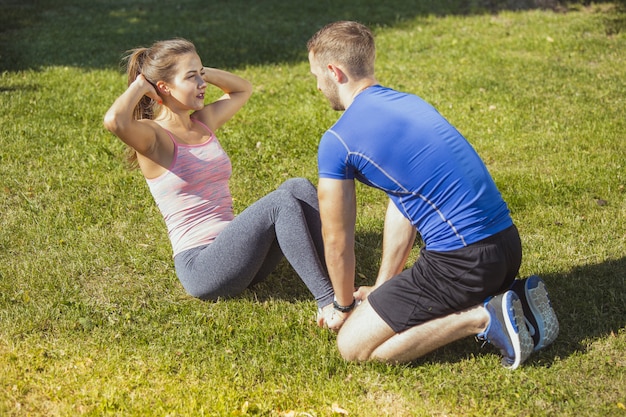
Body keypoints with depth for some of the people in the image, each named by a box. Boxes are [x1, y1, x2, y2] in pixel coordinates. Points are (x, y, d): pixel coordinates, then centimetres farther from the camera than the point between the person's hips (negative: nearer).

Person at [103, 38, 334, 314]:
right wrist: (139, 86, -11)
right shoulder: (154, 137, -7)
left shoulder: (204, 122, 15)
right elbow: (114, 121, -31)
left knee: (299, 188, -14)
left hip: (235, 252, 8)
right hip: (200, 266, -8)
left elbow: (243, 88, 32)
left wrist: (202, 71, 17)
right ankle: (327, 300, -24)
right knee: (281, 202, -25)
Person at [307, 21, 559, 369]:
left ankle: (480, 318, -7)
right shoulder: (409, 103, 16)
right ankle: (515, 299, 12)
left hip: (463, 260, -9)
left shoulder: (337, 141, -9)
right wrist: (382, 288, 27)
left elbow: (337, 240, 2)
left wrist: (344, 305, 19)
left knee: (353, 345, 0)